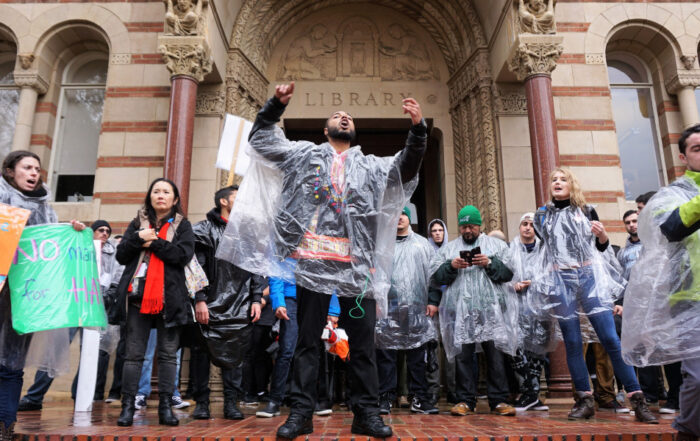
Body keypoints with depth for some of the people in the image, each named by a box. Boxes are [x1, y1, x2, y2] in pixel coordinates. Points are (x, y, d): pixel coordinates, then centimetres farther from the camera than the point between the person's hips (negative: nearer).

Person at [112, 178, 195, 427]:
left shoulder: (182, 225, 9)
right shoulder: (138, 223, 15)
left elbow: (184, 255, -7)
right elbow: (121, 256, 8)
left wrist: (153, 242, -8)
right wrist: (138, 238, -8)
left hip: (169, 298, -1)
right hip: (139, 296, 1)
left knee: (168, 353, 2)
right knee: (134, 353, 3)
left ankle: (165, 406, 9)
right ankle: (128, 406, 10)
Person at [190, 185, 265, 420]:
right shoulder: (204, 230, 4)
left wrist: (256, 299, 6)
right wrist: (199, 299, -12)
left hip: (240, 307, 3)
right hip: (210, 304, -3)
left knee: (235, 354, 4)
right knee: (202, 352, 3)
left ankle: (231, 402, 13)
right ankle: (201, 401, 15)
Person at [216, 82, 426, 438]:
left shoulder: (371, 166, 21)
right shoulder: (304, 154, 17)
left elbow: (406, 167, 10)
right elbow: (261, 139, 19)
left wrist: (418, 129, -1)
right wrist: (276, 105, 7)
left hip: (357, 265, 2)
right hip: (313, 261, -1)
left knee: (363, 341, 4)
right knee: (307, 340, 4)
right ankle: (301, 412, 12)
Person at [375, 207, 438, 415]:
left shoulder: (422, 243, 17)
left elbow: (433, 273, 14)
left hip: (416, 308, 2)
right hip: (387, 306, -2)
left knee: (417, 354, 6)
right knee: (386, 353, 0)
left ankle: (419, 397, 15)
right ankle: (386, 397, 9)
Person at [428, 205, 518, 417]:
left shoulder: (497, 245, 16)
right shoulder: (449, 248, 18)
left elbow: (510, 271, 6)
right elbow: (436, 275, 8)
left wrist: (490, 263, -8)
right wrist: (451, 266, -8)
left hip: (491, 309, 0)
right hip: (460, 310, 1)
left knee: (495, 353, 0)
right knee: (462, 354, 0)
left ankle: (499, 400, 10)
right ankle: (465, 400, 9)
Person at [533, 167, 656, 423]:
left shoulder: (586, 211, 10)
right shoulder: (542, 216, 11)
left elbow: (602, 247, 14)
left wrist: (602, 234, -5)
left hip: (589, 276, -1)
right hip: (560, 281, 1)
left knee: (610, 337, -7)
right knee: (572, 342, 2)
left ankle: (637, 400, 0)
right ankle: (584, 400, 10)